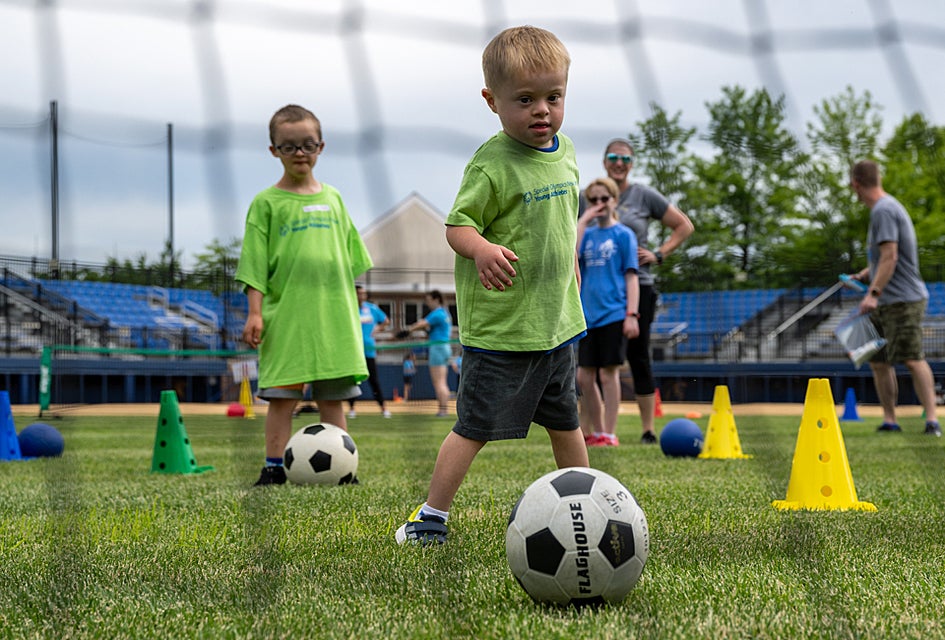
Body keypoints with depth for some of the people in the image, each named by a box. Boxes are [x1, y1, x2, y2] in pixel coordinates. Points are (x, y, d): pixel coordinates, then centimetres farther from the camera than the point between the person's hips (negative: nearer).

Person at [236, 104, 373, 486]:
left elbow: (350, 259, 18)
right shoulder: (266, 203, 1)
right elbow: (254, 266, -2)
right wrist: (254, 313, -10)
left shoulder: (332, 199, 13)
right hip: (285, 316, -3)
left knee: (333, 397, 6)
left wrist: (349, 307, 14)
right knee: (282, 396, -4)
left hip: (332, 315, 4)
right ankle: (274, 467, 0)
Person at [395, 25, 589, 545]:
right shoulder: (492, 164, -17)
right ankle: (432, 515, 6)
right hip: (498, 326, -7)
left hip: (555, 322, 7)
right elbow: (457, 225, -18)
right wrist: (482, 249, -37)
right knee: (476, 426, -4)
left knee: (565, 420, 20)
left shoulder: (564, 152, 6)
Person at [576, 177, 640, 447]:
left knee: (608, 373, -4)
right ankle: (595, 433, 18)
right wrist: (583, 220, -8)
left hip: (613, 315, -5)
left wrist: (632, 314, -11)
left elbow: (631, 277, -4)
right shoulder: (587, 234, 12)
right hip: (588, 316, 5)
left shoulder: (623, 235, 0)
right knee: (584, 376, 7)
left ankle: (609, 434, 2)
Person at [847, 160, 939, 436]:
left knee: (912, 359, -14)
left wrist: (874, 292, -24)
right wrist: (864, 275, 26)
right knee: (878, 361, 10)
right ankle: (889, 420, 14)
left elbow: (890, 256, -21)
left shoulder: (884, 210, -14)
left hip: (903, 299, -11)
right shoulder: (884, 208, 18)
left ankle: (932, 419, -14)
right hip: (884, 304, 11)